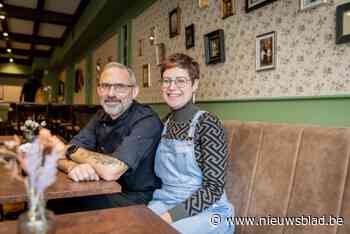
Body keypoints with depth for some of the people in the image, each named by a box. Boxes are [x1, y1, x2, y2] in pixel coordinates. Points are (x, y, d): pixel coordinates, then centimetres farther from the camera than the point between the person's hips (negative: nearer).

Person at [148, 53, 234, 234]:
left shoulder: (207, 123, -12)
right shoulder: (166, 123, 6)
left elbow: (213, 187, -15)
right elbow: (160, 173, 11)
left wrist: (172, 215, -22)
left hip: (207, 210, -4)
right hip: (164, 202, 5)